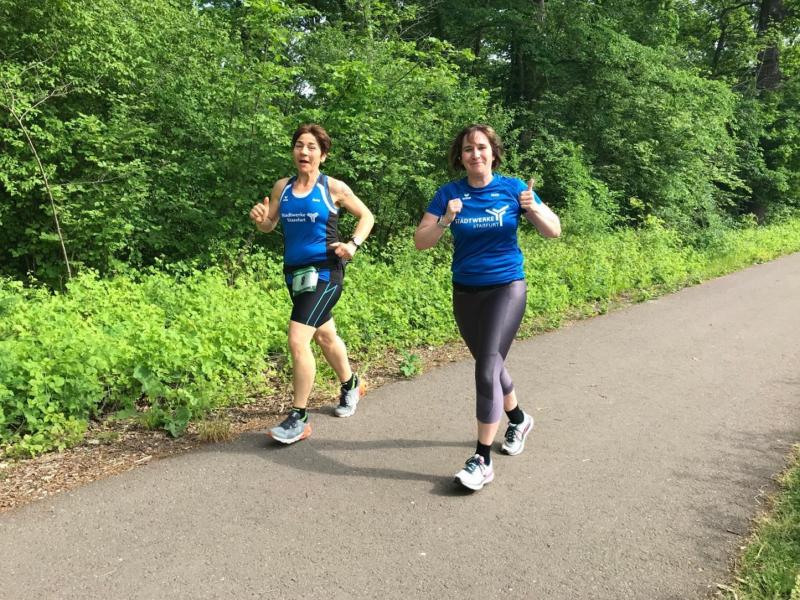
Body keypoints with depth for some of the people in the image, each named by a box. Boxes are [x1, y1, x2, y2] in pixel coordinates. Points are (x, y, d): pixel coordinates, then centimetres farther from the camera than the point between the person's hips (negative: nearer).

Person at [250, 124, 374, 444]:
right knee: (325, 336, 21)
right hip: (294, 272, 6)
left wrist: (353, 244, -12)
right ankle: (351, 385, 47)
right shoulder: (282, 187, 6)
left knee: (297, 339, -17)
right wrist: (260, 218, -13)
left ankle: (298, 419, -4)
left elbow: (367, 217, 5)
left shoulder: (333, 187, -5)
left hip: (324, 272, -6)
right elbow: (269, 226, 10)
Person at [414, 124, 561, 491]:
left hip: (506, 288, -3)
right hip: (465, 292, 4)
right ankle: (519, 419, 45)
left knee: (487, 367, -15)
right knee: (490, 364, 17)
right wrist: (446, 220, -23)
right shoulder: (449, 193, -1)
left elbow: (554, 231, -3)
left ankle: (482, 460, -7)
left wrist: (532, 208, -23)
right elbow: (420, 242, -5)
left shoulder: (512, 188, -5)